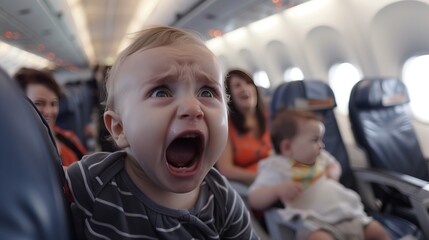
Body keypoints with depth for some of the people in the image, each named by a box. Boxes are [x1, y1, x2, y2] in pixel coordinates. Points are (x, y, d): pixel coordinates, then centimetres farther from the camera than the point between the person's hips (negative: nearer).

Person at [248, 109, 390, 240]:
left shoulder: (319, 157, 17)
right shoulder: (276, 168, -4)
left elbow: (334, 164, 39)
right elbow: (254, 201, -8)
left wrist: (334, 171, 12)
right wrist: (278, 189, -27)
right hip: (314, 223, -8)